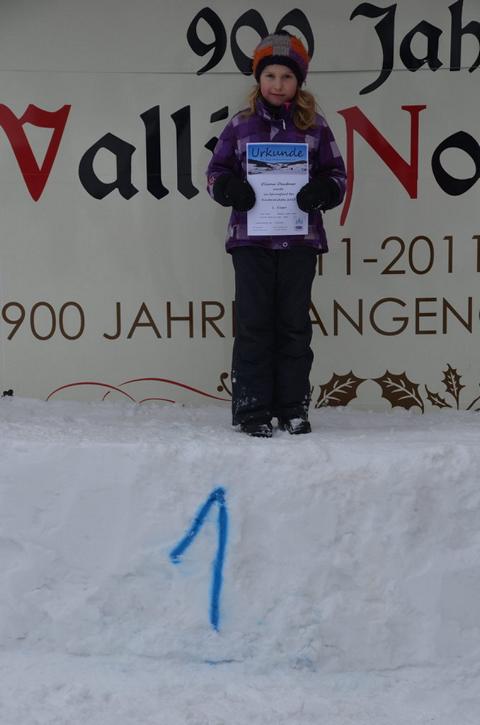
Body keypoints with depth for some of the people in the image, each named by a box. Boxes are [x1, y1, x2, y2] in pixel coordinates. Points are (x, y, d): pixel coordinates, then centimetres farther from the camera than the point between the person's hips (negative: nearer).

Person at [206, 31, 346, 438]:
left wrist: (320, 191, -13)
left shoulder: (315, 127, 9)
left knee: (294, 324, 5)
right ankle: (252, 410, 6)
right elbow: (216, 172, 10)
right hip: (251, 237, 0)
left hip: (300, 238, 1)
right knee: (254, 324, -1)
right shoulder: (240, 126, 8)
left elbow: (336, 175, 9)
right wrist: (231, 189, -12)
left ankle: (293, 408, 14)